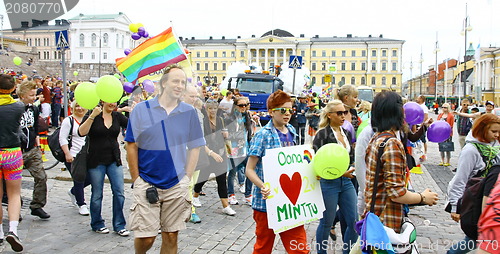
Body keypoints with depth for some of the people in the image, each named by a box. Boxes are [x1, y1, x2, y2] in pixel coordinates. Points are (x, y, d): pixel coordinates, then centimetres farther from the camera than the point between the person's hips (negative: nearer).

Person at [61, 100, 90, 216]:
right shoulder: (68, 121, -4)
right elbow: (62, 139, -8)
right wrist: (67, 154, -17)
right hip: (73, 156, -6)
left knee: (89, 178, 5)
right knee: (79, 180, -5)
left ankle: (73, 192, 32)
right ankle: (81, 205, 10)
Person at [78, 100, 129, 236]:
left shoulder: (117, 116, 6)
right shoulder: (92, 116, -4)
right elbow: (81, 132, -18)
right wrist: (92, 116, -26)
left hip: (114, 160, 3)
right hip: (96, 161, -3)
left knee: (119, 192, 0)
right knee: (97, 194, 7)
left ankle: (119, 225, 11)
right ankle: (97, 224, 25)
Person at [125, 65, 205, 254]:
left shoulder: (189, 112, 2)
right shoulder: (141, 109, -2)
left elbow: (194, 148, 7)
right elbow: (132, 146, 0)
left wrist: (187, 179, 0)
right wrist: (137, 180, -4)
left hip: (177, 185, 2)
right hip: (146, 183, -1)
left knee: (171, 236, 9)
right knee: (145, 237, 1)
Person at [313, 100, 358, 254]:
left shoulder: (346, 133, 11)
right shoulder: (323, 134, -10)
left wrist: (350, 171, 4)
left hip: (347, 182, 6)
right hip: (329, 183, -6)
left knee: (354, 222, 7)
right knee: (326, 223, 6)